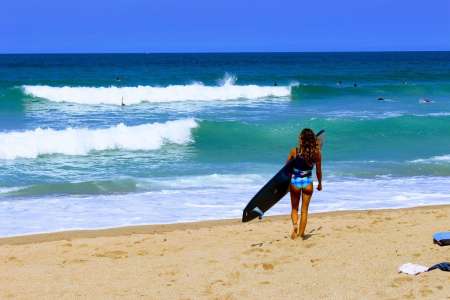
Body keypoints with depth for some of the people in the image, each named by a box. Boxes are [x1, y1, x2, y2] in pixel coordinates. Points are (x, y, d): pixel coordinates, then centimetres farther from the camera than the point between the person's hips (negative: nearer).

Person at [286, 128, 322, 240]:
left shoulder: (294, 151, -11)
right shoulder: (316, 153, -9)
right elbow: (318, 171, -1)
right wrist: (319, 183, 16)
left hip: (295, 181, -1)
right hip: (308, 182, 1)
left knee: (294, 208, 16)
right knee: (304, 210, 13)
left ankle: (295, 224, -12)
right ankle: (301, 233, 14)